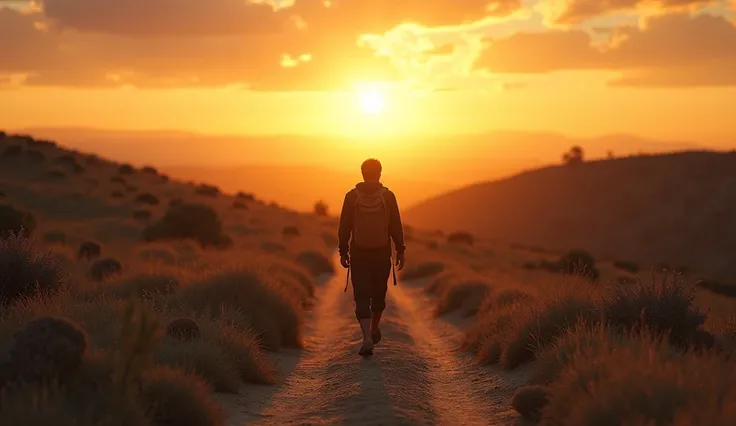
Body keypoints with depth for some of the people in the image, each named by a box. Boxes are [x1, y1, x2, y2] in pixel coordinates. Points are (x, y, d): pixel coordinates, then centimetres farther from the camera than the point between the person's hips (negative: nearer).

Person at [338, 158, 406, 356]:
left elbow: (344, 227, -3)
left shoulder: (352, 196, -4)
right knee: (379, 292, 21)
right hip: (382, 253, 1)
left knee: (362, 297, -1)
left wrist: (343, 251, 6)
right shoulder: (388, 196, -5)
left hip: (359, 254, -1)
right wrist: (400, 251, 3)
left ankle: (367, 339, -17)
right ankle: (374, 329, 39)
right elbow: (396, 226, -5)